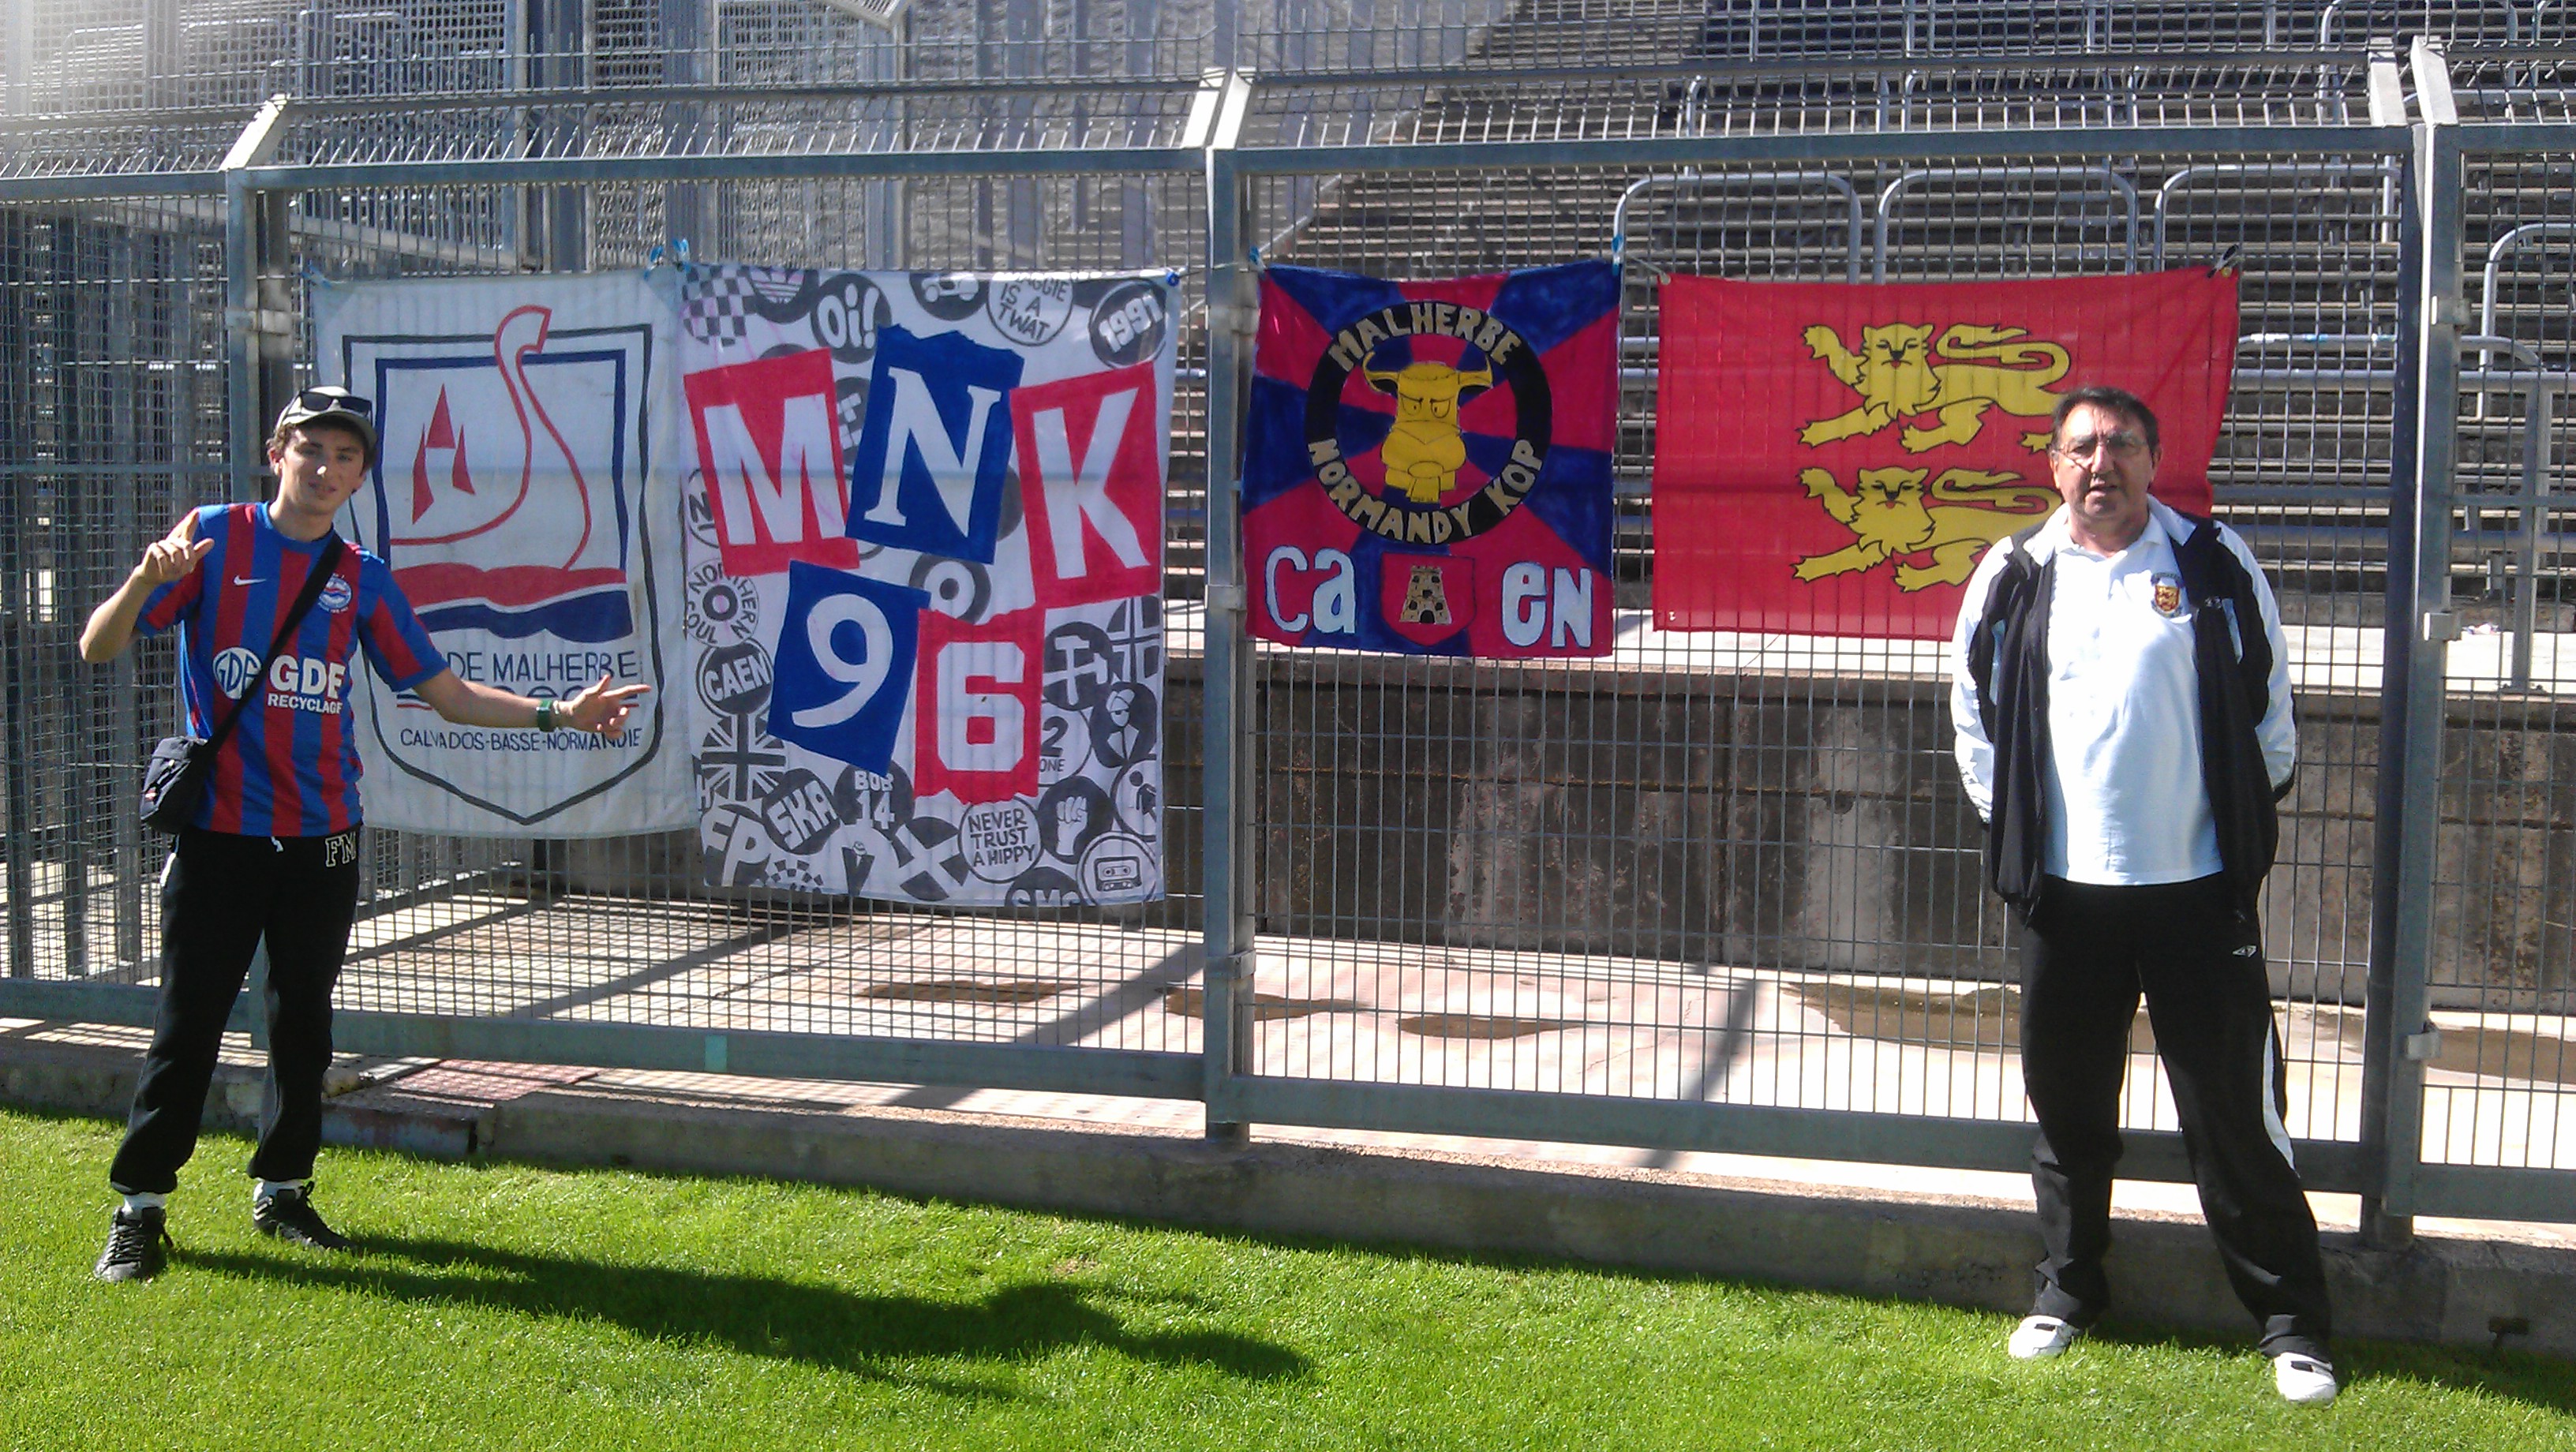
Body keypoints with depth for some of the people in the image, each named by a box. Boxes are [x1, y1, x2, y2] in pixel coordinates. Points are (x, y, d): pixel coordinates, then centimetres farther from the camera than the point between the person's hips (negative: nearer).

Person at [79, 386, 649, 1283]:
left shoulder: (362, 578, 9)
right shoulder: (214, 538, -1)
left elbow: (445, 693, 10)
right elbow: (97, 648, -6)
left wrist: (557, 714, -1)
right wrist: (146, 581, -27)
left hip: (322, 837, 4)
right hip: (217, 829, -3)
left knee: (303, 1023, 10)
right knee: (189, 1021, -3)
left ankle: (282, 1190, 24)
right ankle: (139, 1209, 8)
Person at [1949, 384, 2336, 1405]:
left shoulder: (2213, 564, 0)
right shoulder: (2014, 578, 3)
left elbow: (2268, 699, 9)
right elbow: (1976, 709, 15)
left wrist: (2249, 819, 8)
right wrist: (2006, 825, 10)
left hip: (2197, 887, -2)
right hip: (2063, 890, 2)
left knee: (2235, 1108, 1)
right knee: (2066, 1101, 12)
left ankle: (2290, 1317, 13)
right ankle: (2068, 1289, 30)